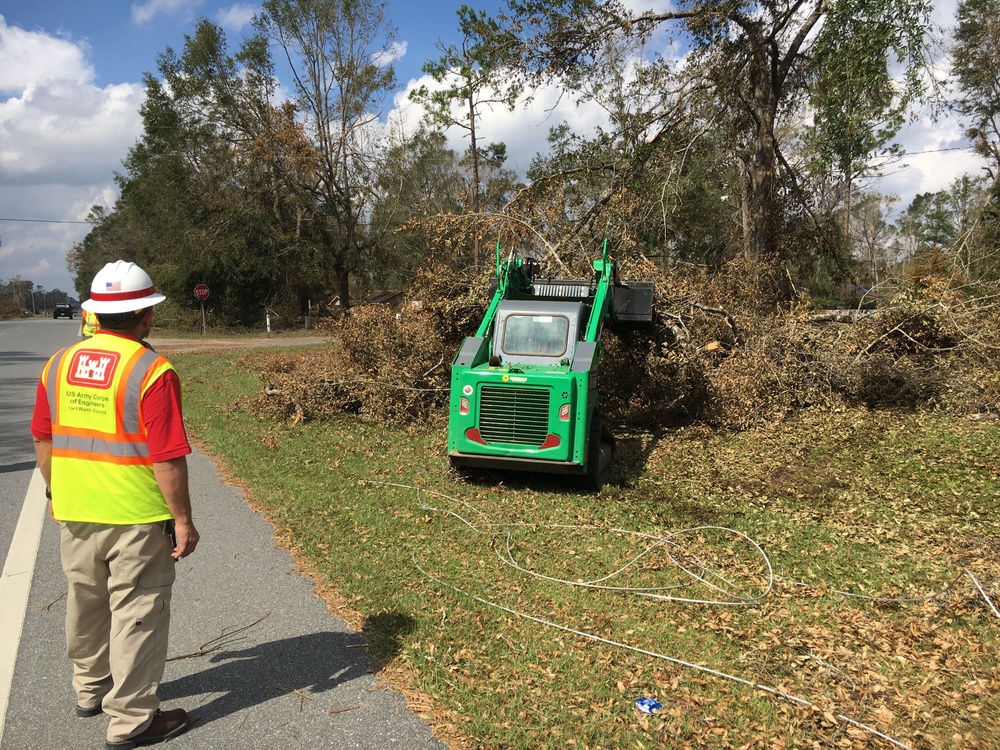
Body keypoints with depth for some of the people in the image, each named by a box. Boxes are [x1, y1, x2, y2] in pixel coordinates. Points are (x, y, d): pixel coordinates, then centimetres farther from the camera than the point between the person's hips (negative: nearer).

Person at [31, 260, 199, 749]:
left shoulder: (59, 364, 1)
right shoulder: (152, 372, -19)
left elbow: (43, 440, 9)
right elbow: (167, 459, -20)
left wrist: (56, 493, 21)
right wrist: (183, 520, -12)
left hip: (74, 514, 7)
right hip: (137, 517, -7)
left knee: (86, 604, 23)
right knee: (136, 613, 6)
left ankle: (91, 689, 44)